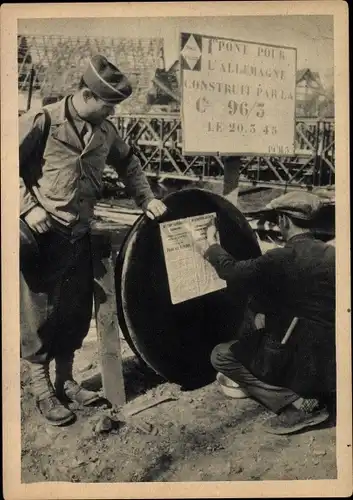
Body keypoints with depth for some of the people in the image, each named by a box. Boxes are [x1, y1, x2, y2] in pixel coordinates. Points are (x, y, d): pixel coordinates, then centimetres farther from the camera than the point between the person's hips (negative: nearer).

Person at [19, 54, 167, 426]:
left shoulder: (104, 130, 5)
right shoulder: (41, 122, -13)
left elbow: (127, 163, 19)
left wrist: (146, 198, 8)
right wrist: (28, 206, -18)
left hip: (78, 237, 6)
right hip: (40, 237, -6)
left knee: (76, 312, 14)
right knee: (40, 314, 4)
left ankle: (65, 381, 32)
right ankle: (42, 391, 21)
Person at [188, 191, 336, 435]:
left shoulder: (282, 258, -18)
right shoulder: (331, 254, 1)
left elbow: (231, 270, -8)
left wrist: (212, 245, 12)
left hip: (296, 357, -7)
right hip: (330, 359, 7)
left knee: (221, 356, 6)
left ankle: (296, 404, -5)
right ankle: (319, 396, 11)